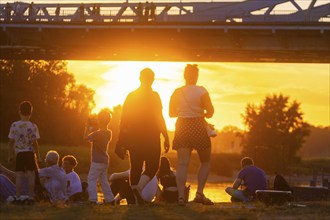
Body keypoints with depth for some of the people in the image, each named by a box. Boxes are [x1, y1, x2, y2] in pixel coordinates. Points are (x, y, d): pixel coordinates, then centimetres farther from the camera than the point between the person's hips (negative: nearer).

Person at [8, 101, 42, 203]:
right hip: (30, 153, -1)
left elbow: (11, 142, -1)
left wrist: (10, 155, 10)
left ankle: (18, 197, 3)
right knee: (31, 175, 6)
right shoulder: (33, 126, -7)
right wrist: (38, 155, 1)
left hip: (19, 153, 1)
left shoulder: (14, 125, -4)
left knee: (19, 176, 3)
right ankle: (31, 196, 6)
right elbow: (34, 143, -8)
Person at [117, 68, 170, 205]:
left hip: (134, 137, 4)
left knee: (135, 167, 9)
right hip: (151, 137, -4)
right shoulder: (154, 96, -6)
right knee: (152, 166, 2)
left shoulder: (131, 96, 7)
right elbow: (159, 118, -10)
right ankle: (139, 188, -23)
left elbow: (123, 119, 7)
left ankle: (137, 198, 7)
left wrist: (121, 140, 12)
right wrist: (166, 137, -5)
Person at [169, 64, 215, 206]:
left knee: (182, 163, 0)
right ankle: (199, 193, -1)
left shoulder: (176, 92, 4)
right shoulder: (201, 91, -8)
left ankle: (181, 196, -11)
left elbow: (171, 113, 12)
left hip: (181, 127, 3)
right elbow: (210, 111, -10)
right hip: (198, 127, -3)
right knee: (205, 161, 12)